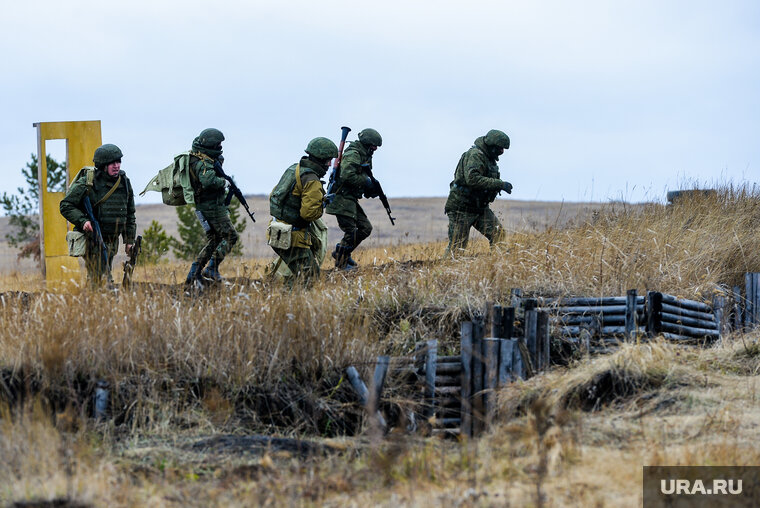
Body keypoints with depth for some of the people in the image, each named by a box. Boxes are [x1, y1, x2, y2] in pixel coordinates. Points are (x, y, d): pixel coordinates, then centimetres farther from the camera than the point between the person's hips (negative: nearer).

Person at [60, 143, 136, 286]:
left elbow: (130, 214, 18)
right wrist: (82, 221, -21)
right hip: (91, 240, -6)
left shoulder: (124, 183, 8)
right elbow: (66, 206, -7)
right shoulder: (87, 183, -11)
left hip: (111, 241, 6)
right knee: (103, 280, -14)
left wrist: (129, 240, 15)